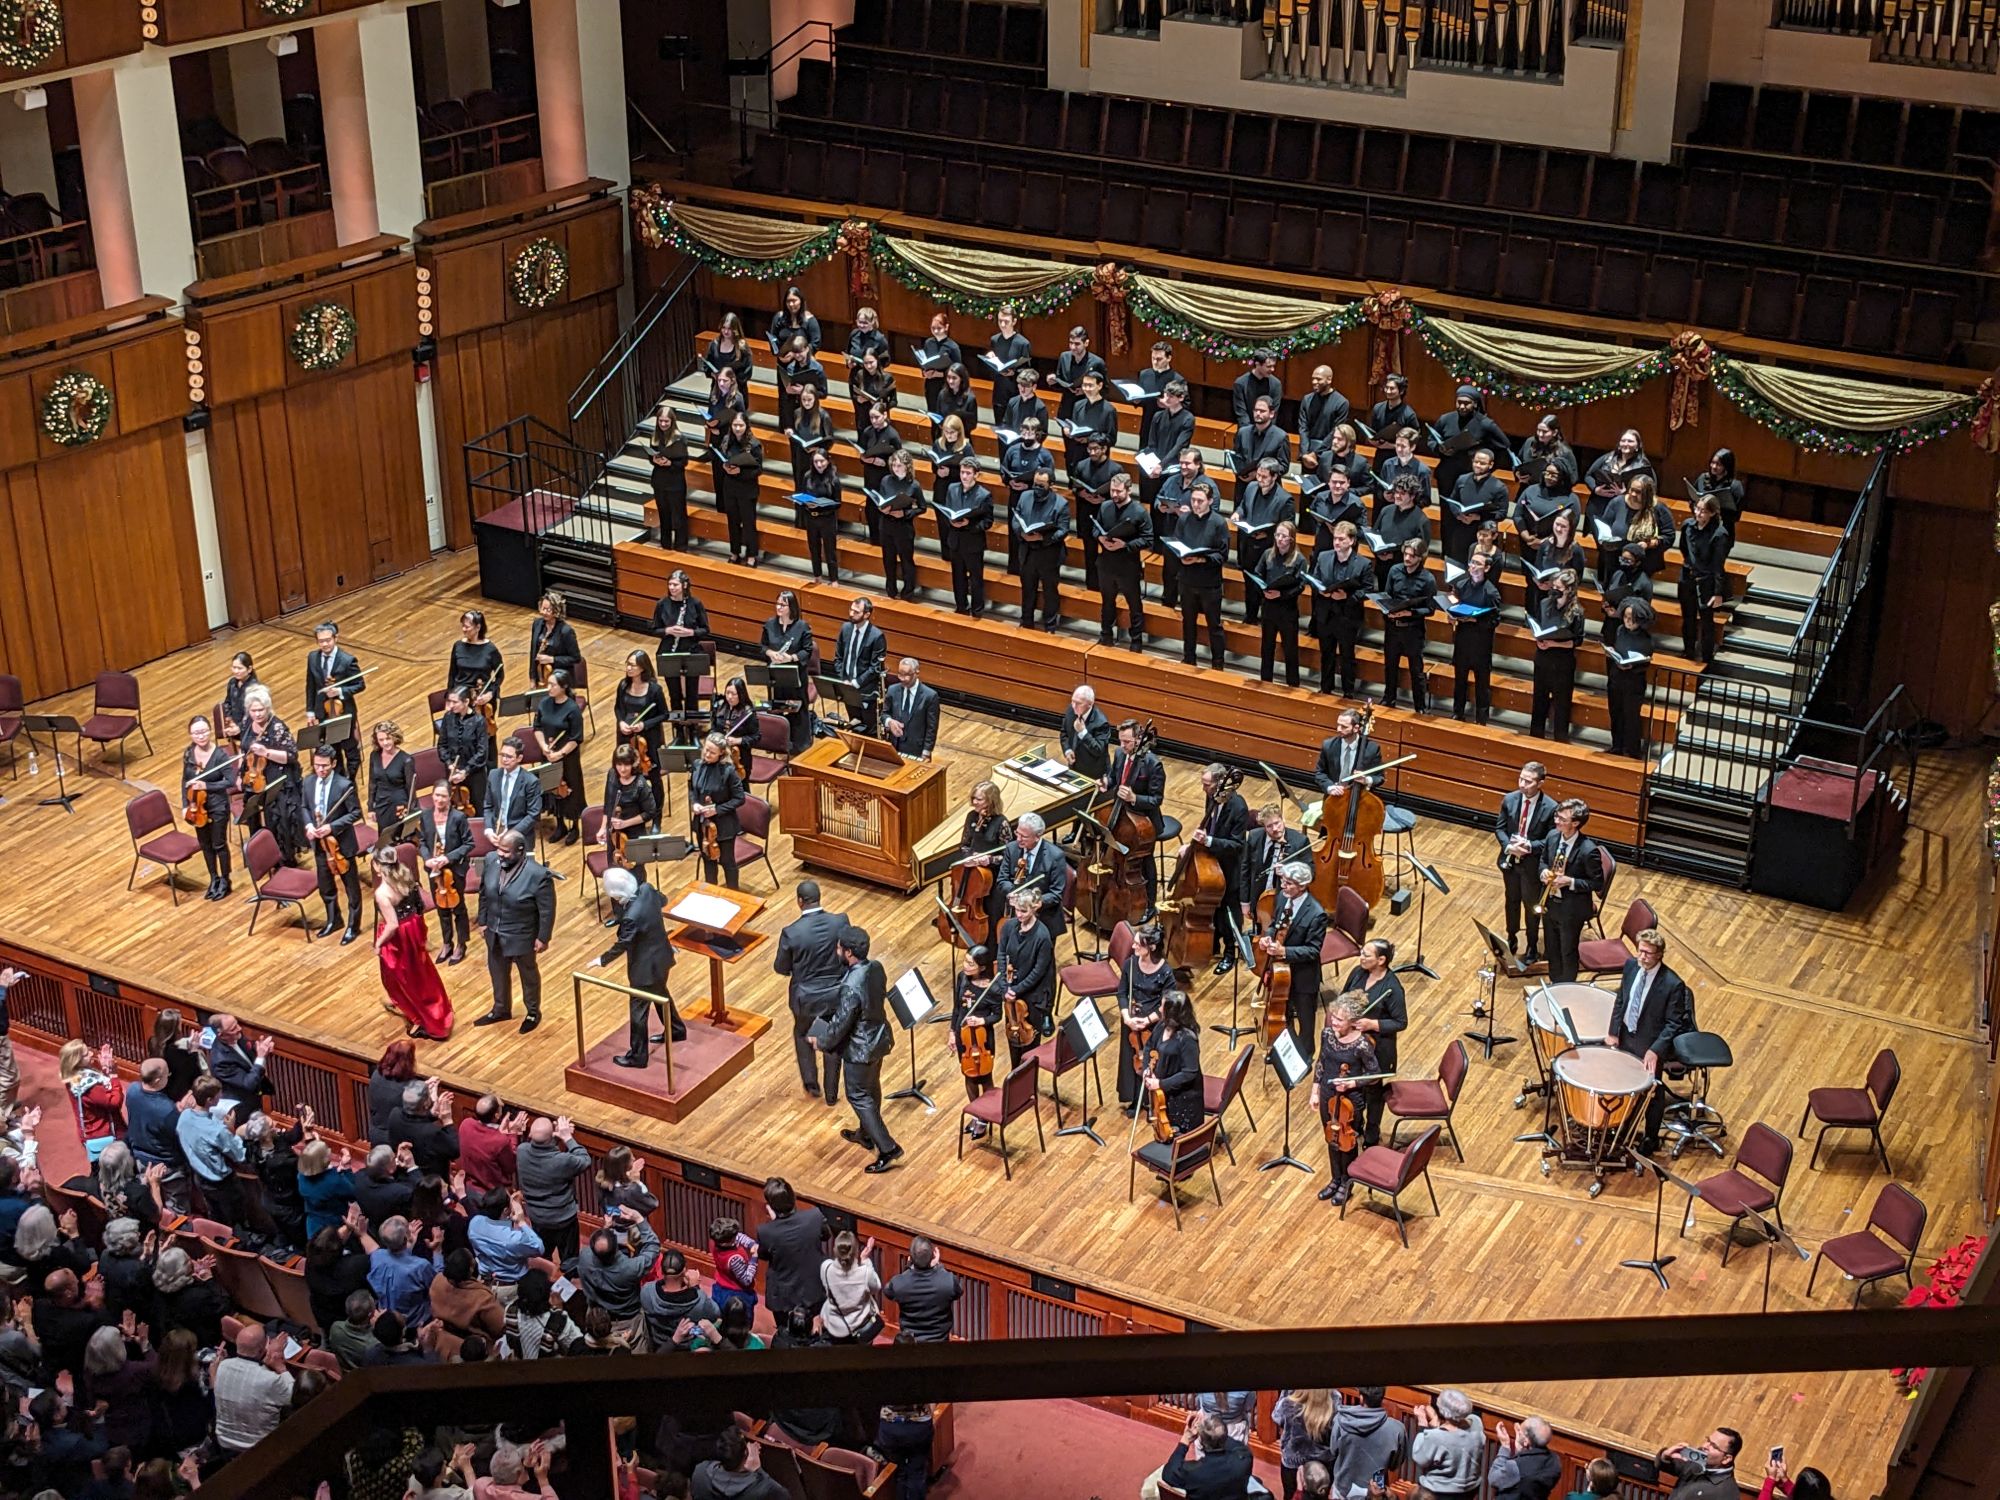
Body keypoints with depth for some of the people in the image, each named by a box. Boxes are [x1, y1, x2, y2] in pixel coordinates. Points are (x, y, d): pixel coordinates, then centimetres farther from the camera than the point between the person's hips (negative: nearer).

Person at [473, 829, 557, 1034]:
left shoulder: (538, 875, -30)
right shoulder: (490, 861, -15)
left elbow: (547, 910, -18)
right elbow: (484, 893, 2)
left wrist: (543, 937, -11)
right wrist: (483, 921, 7)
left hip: (522, 936, -5)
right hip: (494, 933, 5)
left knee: (528, 974, 20)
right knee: (497, 972, 25)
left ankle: (533, 1013, 43)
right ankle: (501, 1010, 49)